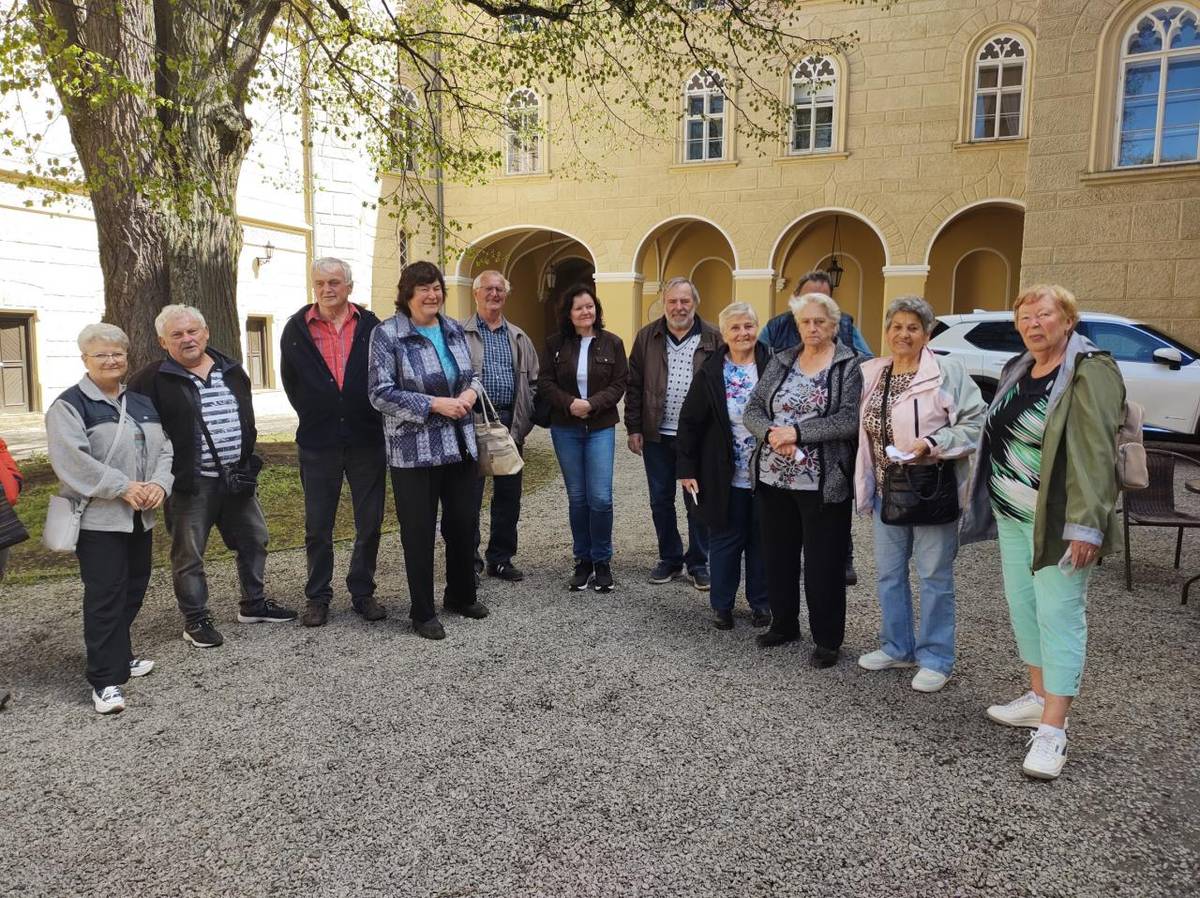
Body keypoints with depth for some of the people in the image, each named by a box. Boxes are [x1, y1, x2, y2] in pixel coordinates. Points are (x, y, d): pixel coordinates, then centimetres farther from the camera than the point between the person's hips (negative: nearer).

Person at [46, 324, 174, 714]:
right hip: (98, 518, -7)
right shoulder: (69, 405, -7)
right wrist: (123, 487, -21)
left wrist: (159, 483, -9)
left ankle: (118, 656, 31)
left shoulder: (141, 403, 14)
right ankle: (106, 680, -2)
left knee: (133, 591, 14)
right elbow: (72, 459, -18)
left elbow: (164, 448, 10)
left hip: (140, 517, 7)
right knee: (105, 597, -7)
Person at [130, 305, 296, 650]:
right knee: (189, 554, 3)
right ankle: (196, 620, 16)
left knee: (254, 540, 14)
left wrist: (248, 460, 11)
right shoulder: (154, 380, -7)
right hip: (190, 483, -5)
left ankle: (253, 604, 31)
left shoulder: (232, 371, 10)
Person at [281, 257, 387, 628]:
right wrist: (315, 417, 9)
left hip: (367, 439, 1)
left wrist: (374, 417, 5)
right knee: (318, 527, 7)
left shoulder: (370, 325, 1)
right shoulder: (297, 328, 1)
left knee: (370, 523, 7)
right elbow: (291, 381, 10)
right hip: (318, 443, 0)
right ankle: (317, 596, 21)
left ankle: (362, 592, 22)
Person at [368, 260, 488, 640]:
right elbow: (381, 394, -14)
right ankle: (422, 612, 18)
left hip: (459, 445, 6)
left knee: (463, 523, 14)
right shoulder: (387, 335, -9)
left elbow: (472, 373, 20)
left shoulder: (454, 330, 8)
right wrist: (435, 404, -19)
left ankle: (461, 595, 34)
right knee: (419, 532, 3)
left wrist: (470, 391, -4)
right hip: (413, 451, -5)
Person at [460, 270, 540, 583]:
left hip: (510, 424, 4)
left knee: (508, 494, 9)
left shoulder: (519, 337, 15)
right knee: (470, 494, 0)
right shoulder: (460, 334, 1)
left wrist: (524, 421, 4)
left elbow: (532, 381, 15)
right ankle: (469, 560, 11)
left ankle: (501, 559, 20)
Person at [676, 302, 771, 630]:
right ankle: (722, 604, 25)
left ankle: (760, 602, 29)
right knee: (725, 540, 10)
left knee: (762, 539, 12)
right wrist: (687, 469, -6)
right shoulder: (710, 372, -5)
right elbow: (690, 422, -2)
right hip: (725, 477, -1)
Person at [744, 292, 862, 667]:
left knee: (823, 563, 4)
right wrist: (772, 433, -15)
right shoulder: (780, 362, 9)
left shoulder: (849, 366, -4)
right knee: (777, 556, 14)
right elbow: (752, 410, 5)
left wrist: (797, 432, -18)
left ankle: (827, 639, 19)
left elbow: (850, 420, -15)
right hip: (773, 478, 5)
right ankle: (783, 624, 33)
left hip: (822, 484, -4)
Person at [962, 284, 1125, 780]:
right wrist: (996, 504, 18)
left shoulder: (1090, 371, -13)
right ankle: (1039, 696, 30)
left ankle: (1052, 730, 0)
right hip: (1012, 514, 8)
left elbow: (1096, 453, -20)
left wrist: (1086, 525, -25)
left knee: (1058, 615, -4)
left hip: (1057, 521, -8)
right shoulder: (1017, 371, 12)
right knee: (1023, 606, 15)